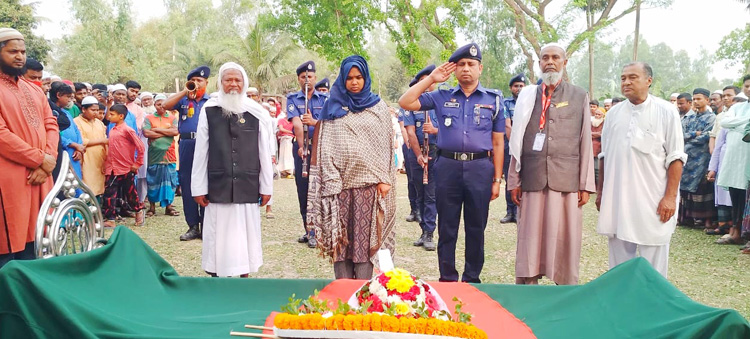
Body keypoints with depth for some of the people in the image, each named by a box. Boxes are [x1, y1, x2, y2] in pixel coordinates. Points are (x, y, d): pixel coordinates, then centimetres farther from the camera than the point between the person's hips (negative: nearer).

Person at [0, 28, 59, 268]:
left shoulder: (34, 90, 18)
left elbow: (51, 124, 12)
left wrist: (48, 162, -4)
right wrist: (40, 159, -12)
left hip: (39, 176, 7)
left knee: (31, 242, 13)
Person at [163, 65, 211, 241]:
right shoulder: (182, 100, 13)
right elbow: (165, 105, -4)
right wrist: (185, 92, -5)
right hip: (187, 145, 3)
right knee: (187, 186, 5)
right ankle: (193, 226, 14)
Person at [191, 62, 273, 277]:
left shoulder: (256, 113, 1)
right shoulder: (209, 111, 0)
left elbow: (264, 153, 3)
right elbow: (200, 153, 1)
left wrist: (266, 187, 2)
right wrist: (199, 188, -1)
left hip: (248, 187, 1)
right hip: (218, 187, 0)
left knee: (246, 233, 8)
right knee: (219, 235, 6)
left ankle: (245, 274, 21)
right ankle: (216, 275, 17)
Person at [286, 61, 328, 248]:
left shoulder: (325, 99, 8)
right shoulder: (292, 99, 6)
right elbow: (296, 123, -9)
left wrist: (313, 121, -22)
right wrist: (301, 146, -22)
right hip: (301, 146, 1)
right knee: (302, 189, 7)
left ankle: (314, 232, -2)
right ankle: (309, 229, 18)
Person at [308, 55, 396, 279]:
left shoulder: (378, 107, 9)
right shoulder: (332, 107, 10)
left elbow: (386, 144, 6)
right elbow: (324, 145, 6)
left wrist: (385, 179, -3)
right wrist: (329, 178, -4)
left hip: (368, 181, -1)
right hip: (339, 181, 1)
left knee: (364, 234, -1)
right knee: (340, 234, 2)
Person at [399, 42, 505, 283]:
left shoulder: (494, 99, 9)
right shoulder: (442, 97, 10)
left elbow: (497, 142, 7)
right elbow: (406, 103, 2)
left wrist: (497, 179, 3)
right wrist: (431, 79, 1)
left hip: (480, 167, 0)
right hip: (448, 166, 1)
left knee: (476, 228, 8)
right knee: (447, 227, 7)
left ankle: (472, 279, 22)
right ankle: (447, 278, 20)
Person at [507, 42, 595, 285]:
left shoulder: (579, 97, 8)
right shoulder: (527, 96, 10)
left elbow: (586, 143, 4)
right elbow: (517, 142, 8)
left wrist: (586, 185, -1)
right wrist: (514, 181, 4)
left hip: (567, 181, 0)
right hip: (532, 180, 1)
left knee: (565, 241, 4)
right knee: (529, 241, 3)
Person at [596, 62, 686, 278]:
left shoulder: (666, 112, -3)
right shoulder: (614, 114, 9)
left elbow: (675, 158, -6)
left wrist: (670, 196, -11)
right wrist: (600, 191, 13)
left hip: (654, 201, -4)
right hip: (617, 199, 4)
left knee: (653, 264, 0)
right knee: (619, 261, 11)